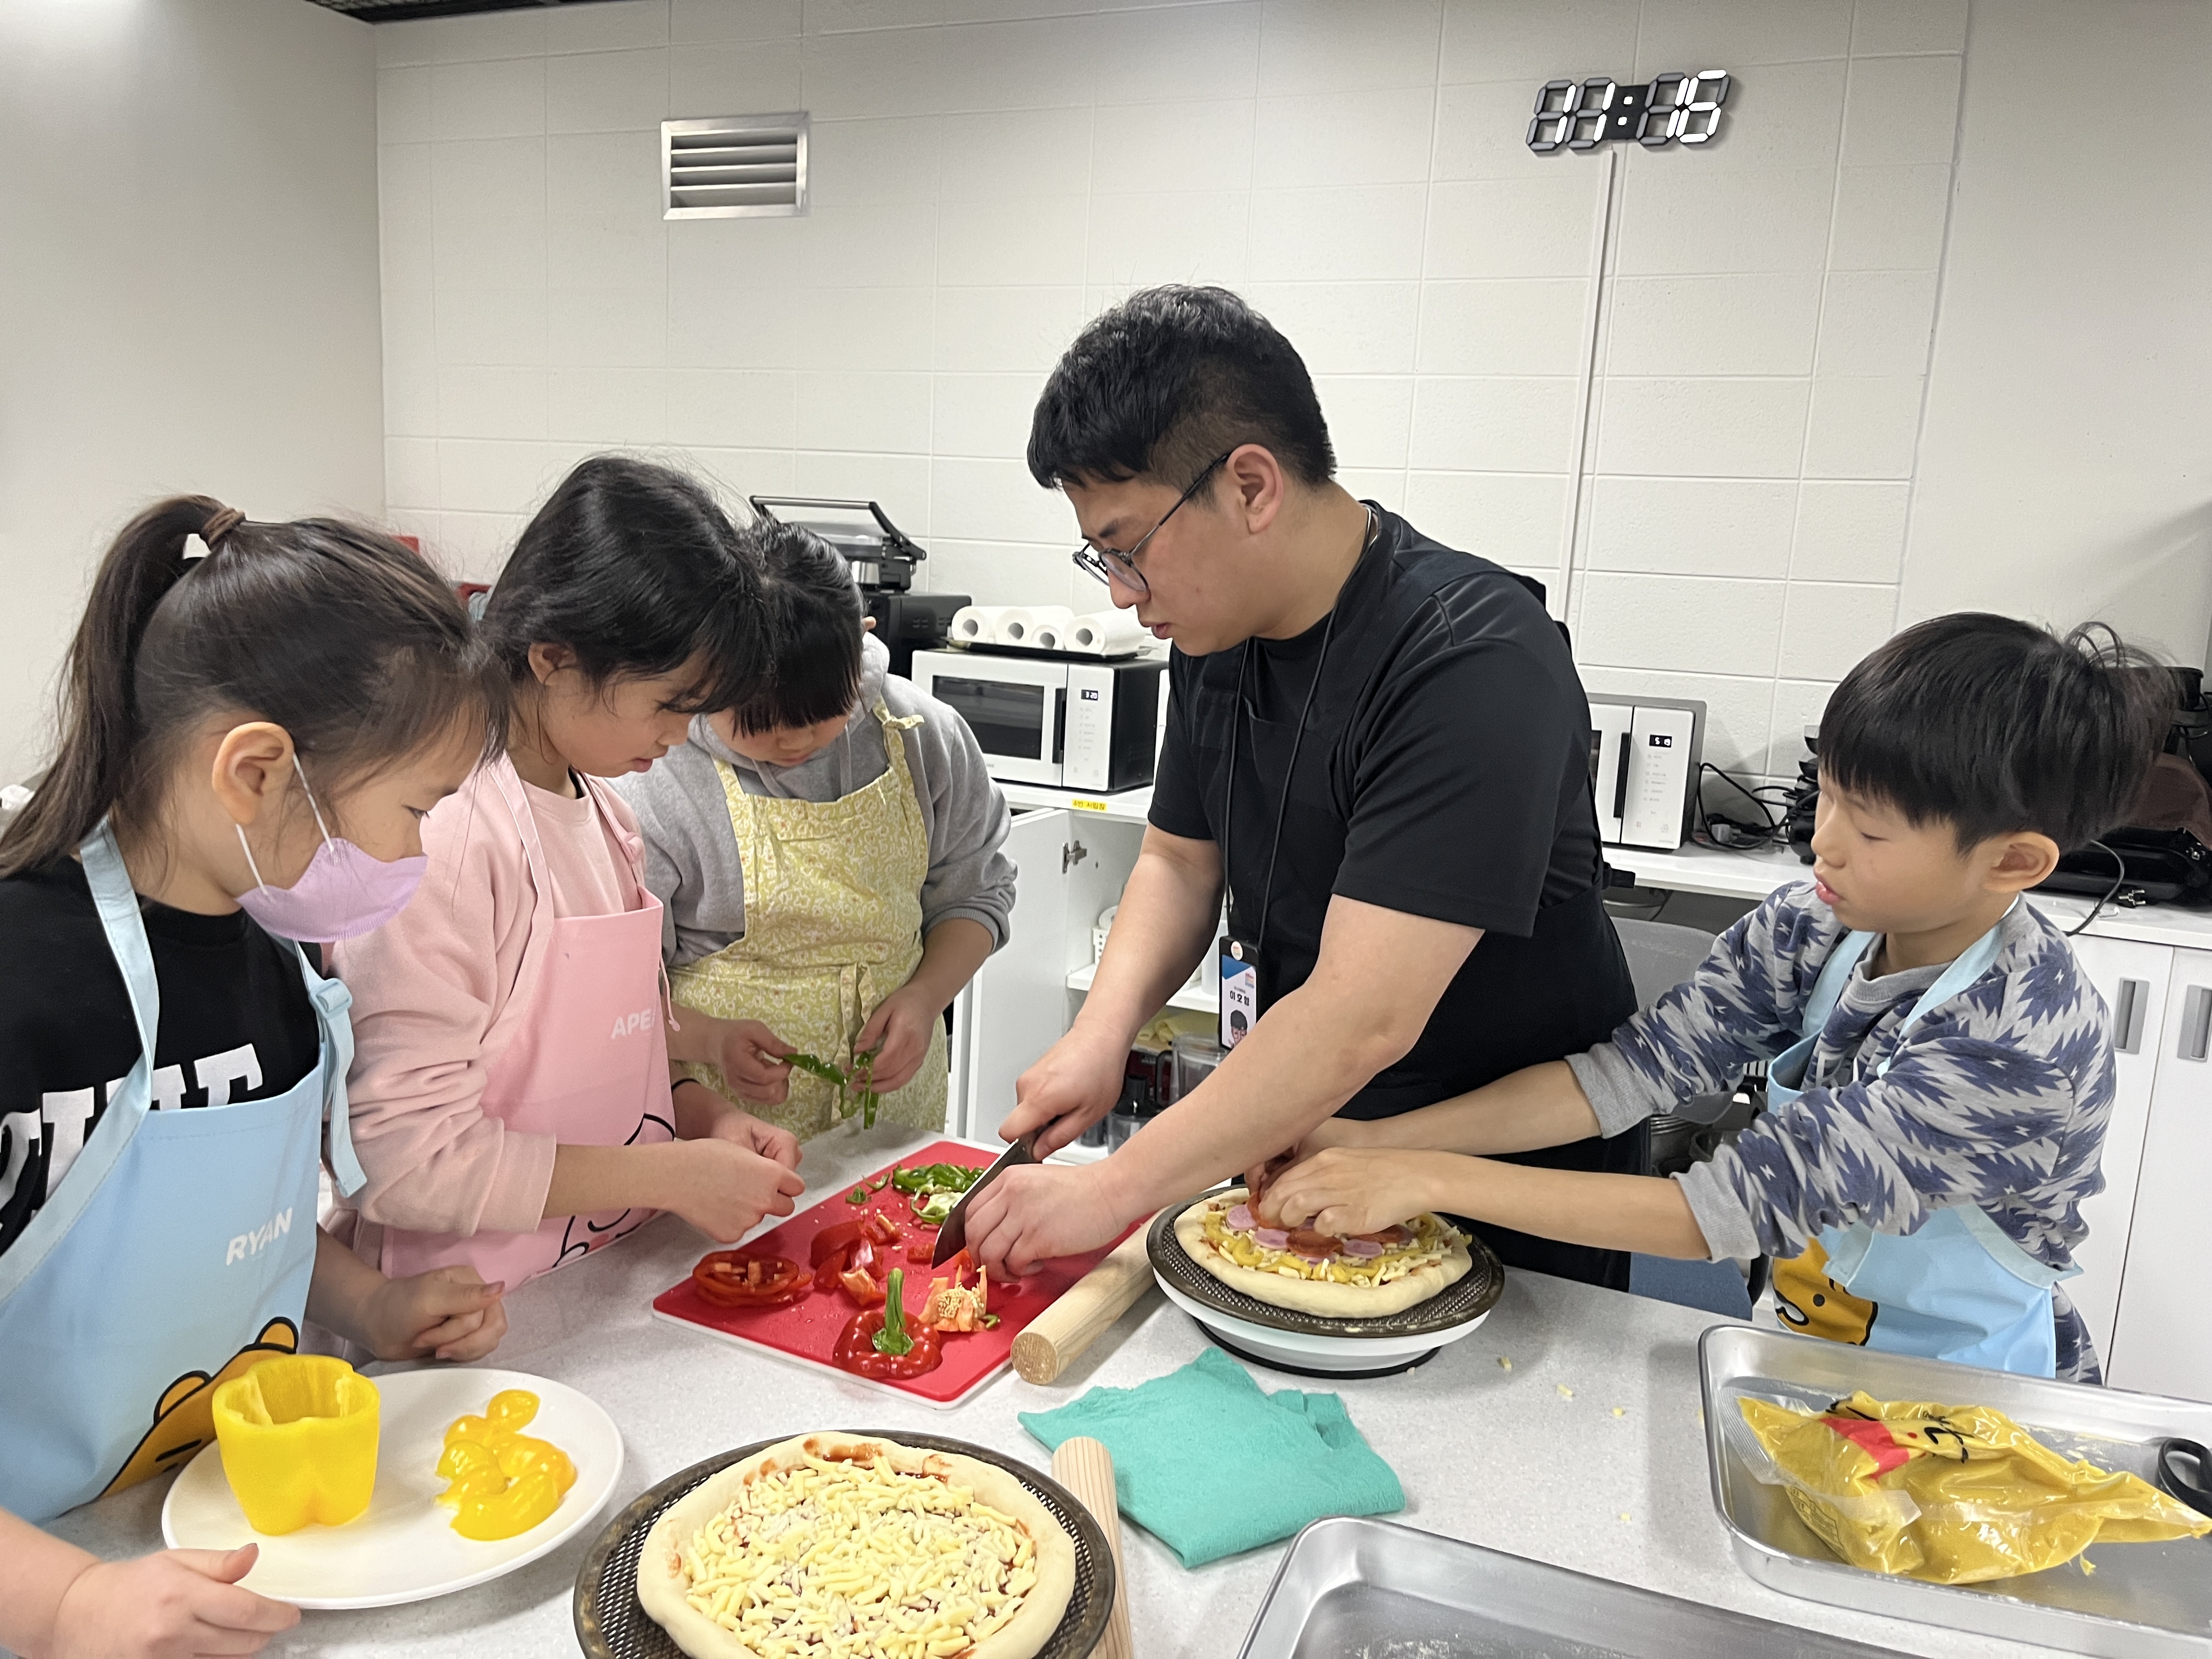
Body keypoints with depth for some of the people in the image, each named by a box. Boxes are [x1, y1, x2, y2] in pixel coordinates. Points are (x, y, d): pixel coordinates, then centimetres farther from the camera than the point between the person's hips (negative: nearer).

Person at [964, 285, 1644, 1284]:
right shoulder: (1219, 628, -3)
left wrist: (1109, 1193, -31)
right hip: (1297, 1145, 7)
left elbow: (1363, 1019, -34)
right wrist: (1103, 1028, -12)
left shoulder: (1474, 663, -29)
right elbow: (1180, 859, 6)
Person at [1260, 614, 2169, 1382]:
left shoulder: (2023, 1041, -25)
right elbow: (1637, 1066, -13)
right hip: (1799, 1340, 4)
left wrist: (1432, 1181, -31)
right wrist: (1380, 1140, -21)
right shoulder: (1818, 924, -9)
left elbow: (1734, 1208, -29)